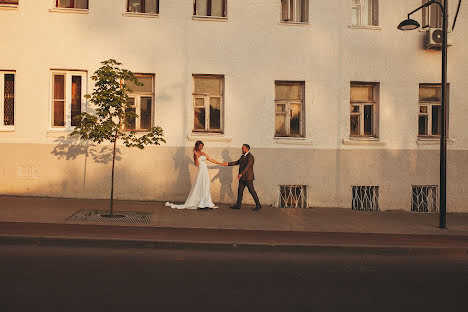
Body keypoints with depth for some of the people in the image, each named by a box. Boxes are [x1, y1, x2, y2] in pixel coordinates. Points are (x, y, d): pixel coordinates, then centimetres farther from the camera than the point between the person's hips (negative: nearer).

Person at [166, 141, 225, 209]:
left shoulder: (203, 153, 13)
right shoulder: (195, 154, -7)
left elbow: (211, 160, 18)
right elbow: (196, 164, -19)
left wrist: (219, 163, 18)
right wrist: (196, 155, -25)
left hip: (205, 172, 7)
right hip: (201, 172, -7)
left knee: (206, 188, 8)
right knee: (199, 188, -5)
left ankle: (207, 203, 13)